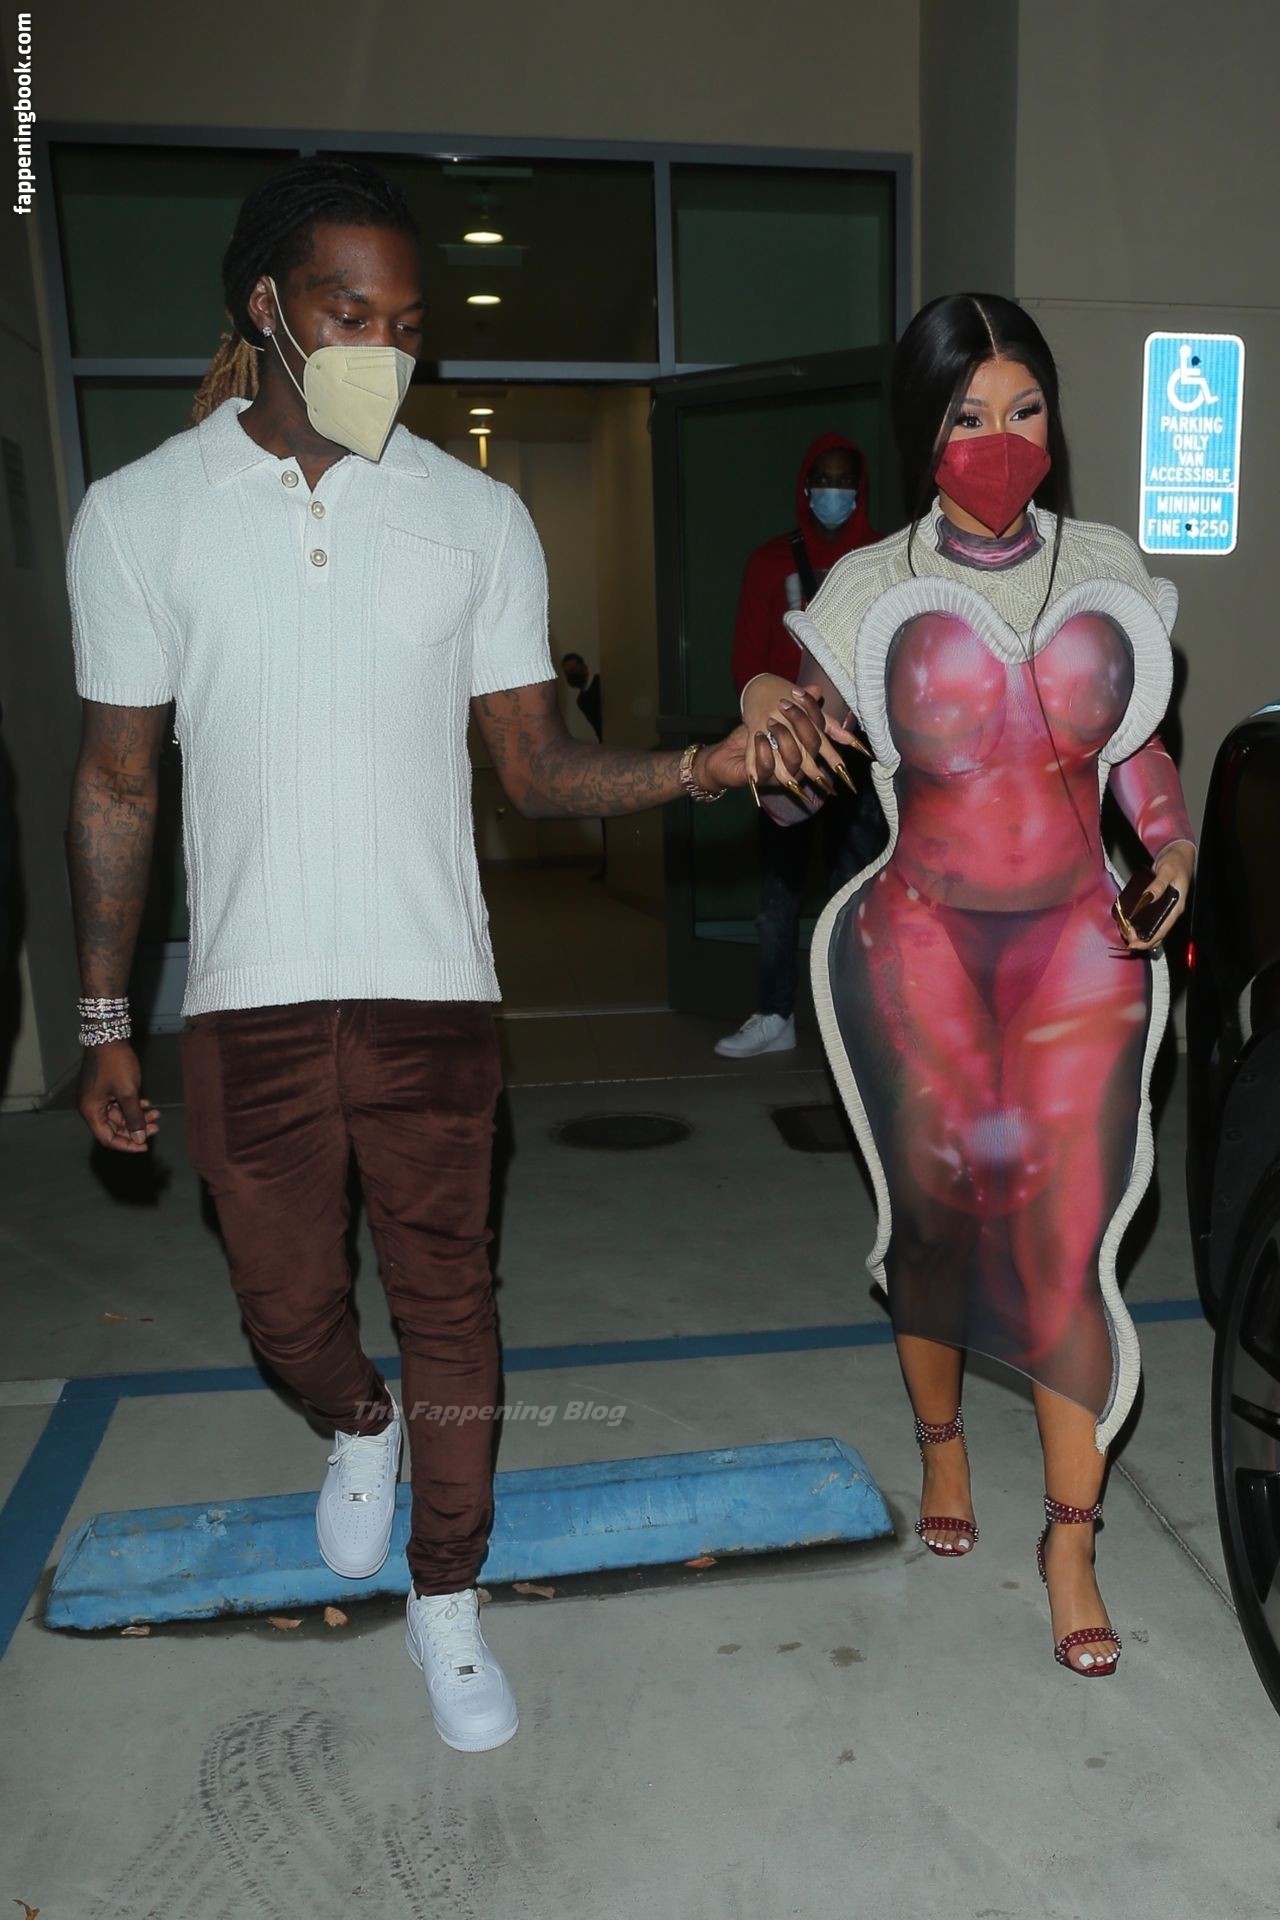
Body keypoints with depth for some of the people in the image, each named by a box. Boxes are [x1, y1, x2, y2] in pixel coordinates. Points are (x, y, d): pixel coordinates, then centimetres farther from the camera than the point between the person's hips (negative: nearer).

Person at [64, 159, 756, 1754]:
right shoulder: (137, 514, -1)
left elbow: (535, 766, 2)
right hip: (247, 1003, 0)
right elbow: (117, 782, 3)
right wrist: (104, 1021, 3)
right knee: (288, 1306, 14)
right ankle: (361, 1425, 50)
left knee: (448, 1300, 9)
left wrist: (695, 766, -16)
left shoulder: (477, 518, 1)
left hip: (431, 991, 0)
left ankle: (445, 1597, 31)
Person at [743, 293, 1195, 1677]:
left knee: (1068, 1239, -3)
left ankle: (1071, 1549, 12)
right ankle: (940, 1447, 37)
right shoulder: (875, 590, 0)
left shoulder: (1108, 575, 7)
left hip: (1077, 947, 1)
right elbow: (799, 790, 0)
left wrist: (1172, 847, -2)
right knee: (935, 1213, 10)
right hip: (921, 948, -1)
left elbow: (1140, 744, 16)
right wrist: (767, 704, -20)